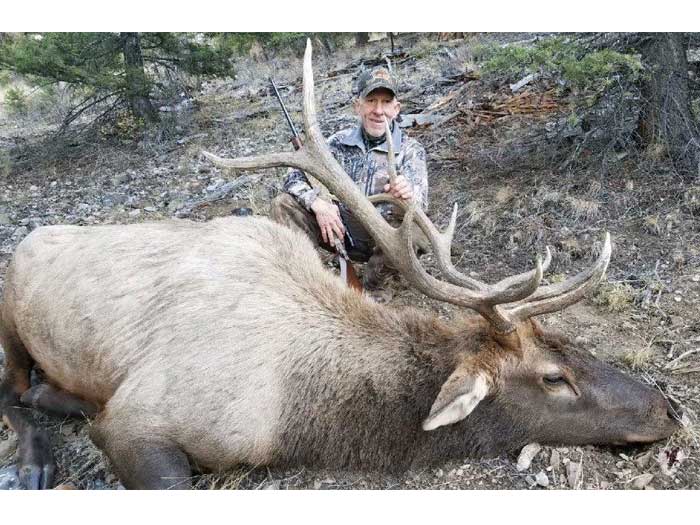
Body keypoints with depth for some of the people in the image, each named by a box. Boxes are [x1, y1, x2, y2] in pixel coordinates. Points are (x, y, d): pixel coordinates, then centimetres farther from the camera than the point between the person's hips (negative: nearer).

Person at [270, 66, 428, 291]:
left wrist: (410, 194, -41)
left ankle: (367, 289, -12)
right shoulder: (339, 142, 3)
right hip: (337, 229, 2)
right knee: (282, 204, -14)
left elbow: (420, 202, -16)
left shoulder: (410, 150, -2)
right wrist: (317, 203, -22)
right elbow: (295, 177, -1)